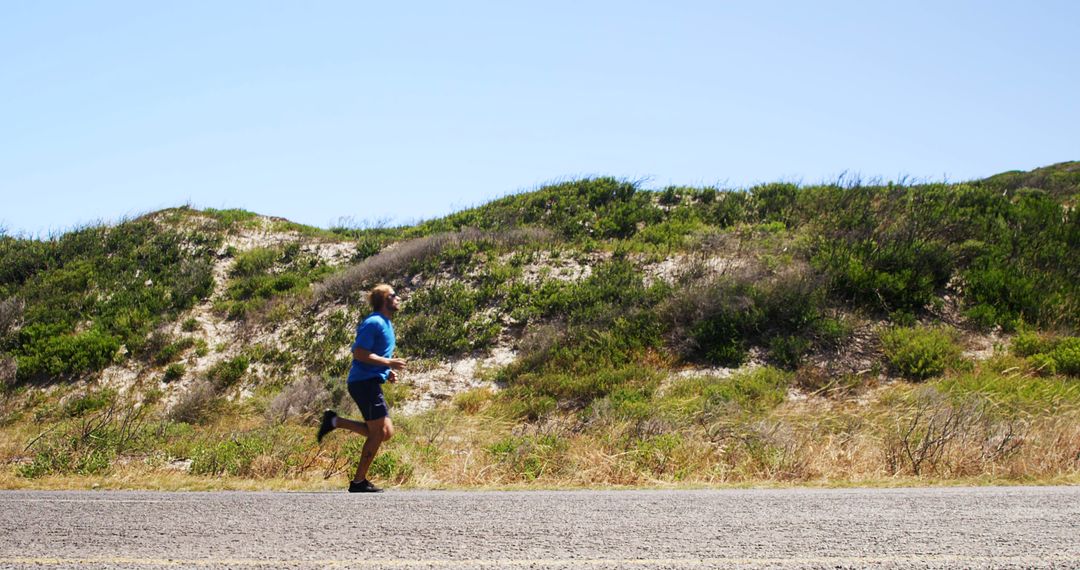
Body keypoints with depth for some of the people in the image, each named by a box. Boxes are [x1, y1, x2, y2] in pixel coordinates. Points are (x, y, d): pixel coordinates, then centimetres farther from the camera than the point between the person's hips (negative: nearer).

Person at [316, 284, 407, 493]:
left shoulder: (386, 324, 19)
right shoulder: (374, 322, -12)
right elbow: (359, 353, -20)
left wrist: (388, 372, 10)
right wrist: (389, 363, -18)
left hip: (371, 383, 10)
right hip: (364, 382, -10)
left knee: (386, 433, 7)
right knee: (378, 432, -7)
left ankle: (335, 421, 10)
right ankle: (359, 482, -1)